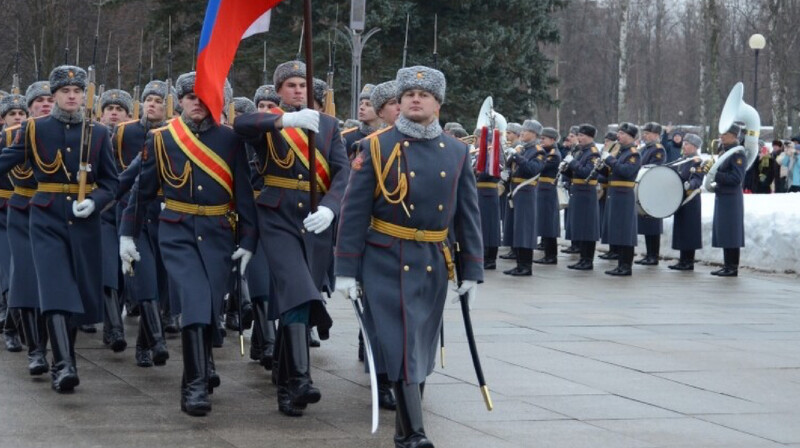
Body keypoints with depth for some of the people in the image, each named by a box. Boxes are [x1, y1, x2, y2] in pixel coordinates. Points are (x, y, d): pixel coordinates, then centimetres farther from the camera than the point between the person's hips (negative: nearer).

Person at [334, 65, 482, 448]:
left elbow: (468, 215, 9)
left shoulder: (457, 153, 6)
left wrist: (471, 271, 6)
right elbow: (354, 211, -5)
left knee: (422, 346, 11)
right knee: (403, 344, -9)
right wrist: (346, 269, -8)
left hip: (434, 264, 4)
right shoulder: (377, 147, -4)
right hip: (387, 262, -4)